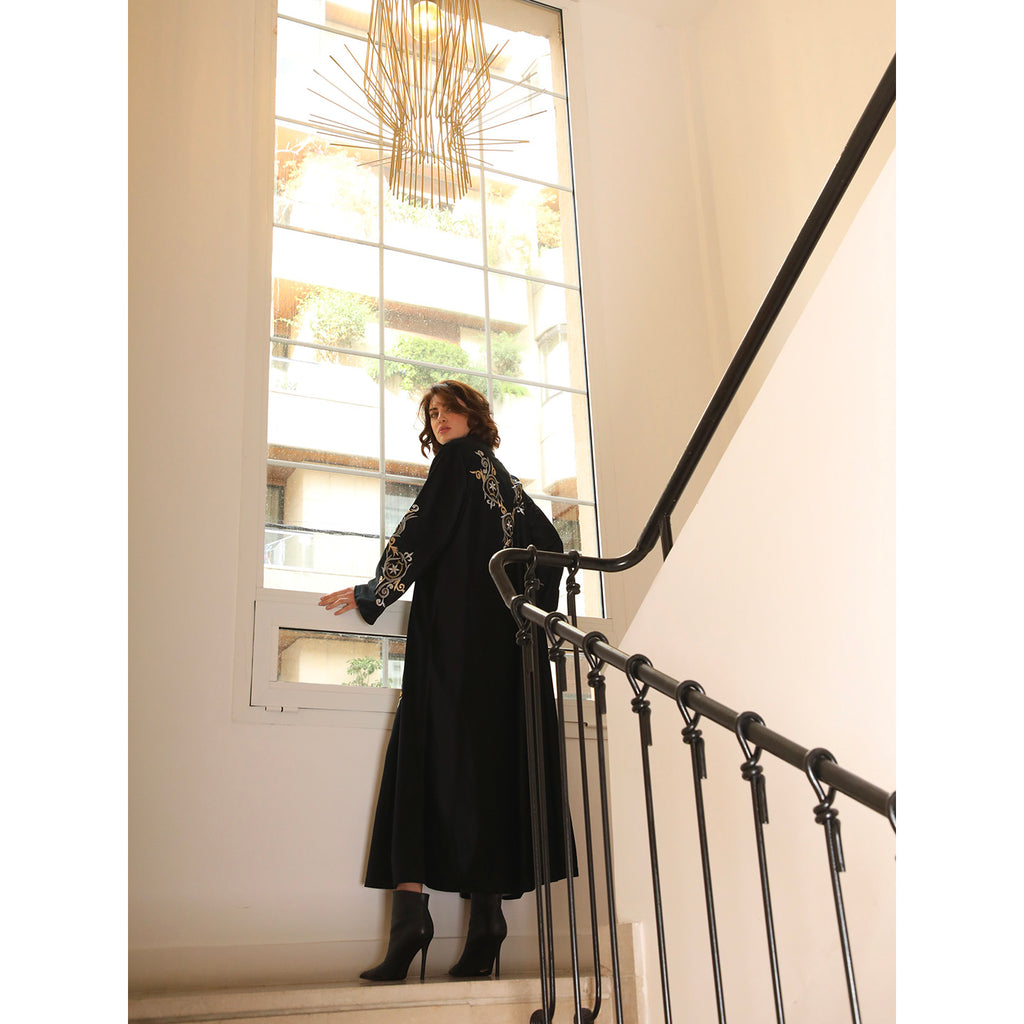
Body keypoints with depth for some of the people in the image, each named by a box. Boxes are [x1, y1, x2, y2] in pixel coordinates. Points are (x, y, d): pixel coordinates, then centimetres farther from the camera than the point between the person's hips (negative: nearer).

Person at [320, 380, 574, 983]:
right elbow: (550, 542, 21)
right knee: (498, 762, 1)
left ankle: (412, 906, -19)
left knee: (433, 756, -11)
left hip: (455, 629, -7)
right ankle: (487, 917, -4)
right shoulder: (508, 478, 24)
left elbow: (423, 530, -6)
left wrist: (370, 595, -1)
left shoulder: (458, 459, 3)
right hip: (507, 636, 7)